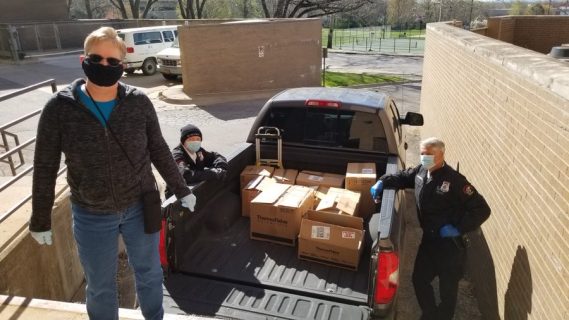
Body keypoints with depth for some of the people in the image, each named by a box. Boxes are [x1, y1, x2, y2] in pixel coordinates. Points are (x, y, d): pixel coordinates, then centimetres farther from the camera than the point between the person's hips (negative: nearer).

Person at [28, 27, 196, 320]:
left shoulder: (139, 102, -10)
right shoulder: (59, 108, -13)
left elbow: (159, 151, 1)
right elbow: (45, 168, -4)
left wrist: (181, 190, 6)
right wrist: (41, 221, 2)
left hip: (140, 208, 1)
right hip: (91, 217, -1)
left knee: (149, 273, 21)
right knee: (100, 287, 18)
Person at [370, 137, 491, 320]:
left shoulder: (455, 181, -23)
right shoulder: (420, 171, -2)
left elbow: (481, 210, -20)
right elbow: (402, 177, 17)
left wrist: (458, 229, -20)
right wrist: (382, 182, -1)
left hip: (450, 244, -7)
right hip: (428, 239, 7)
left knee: (447, 289, 10)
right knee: (419, 279, 20)